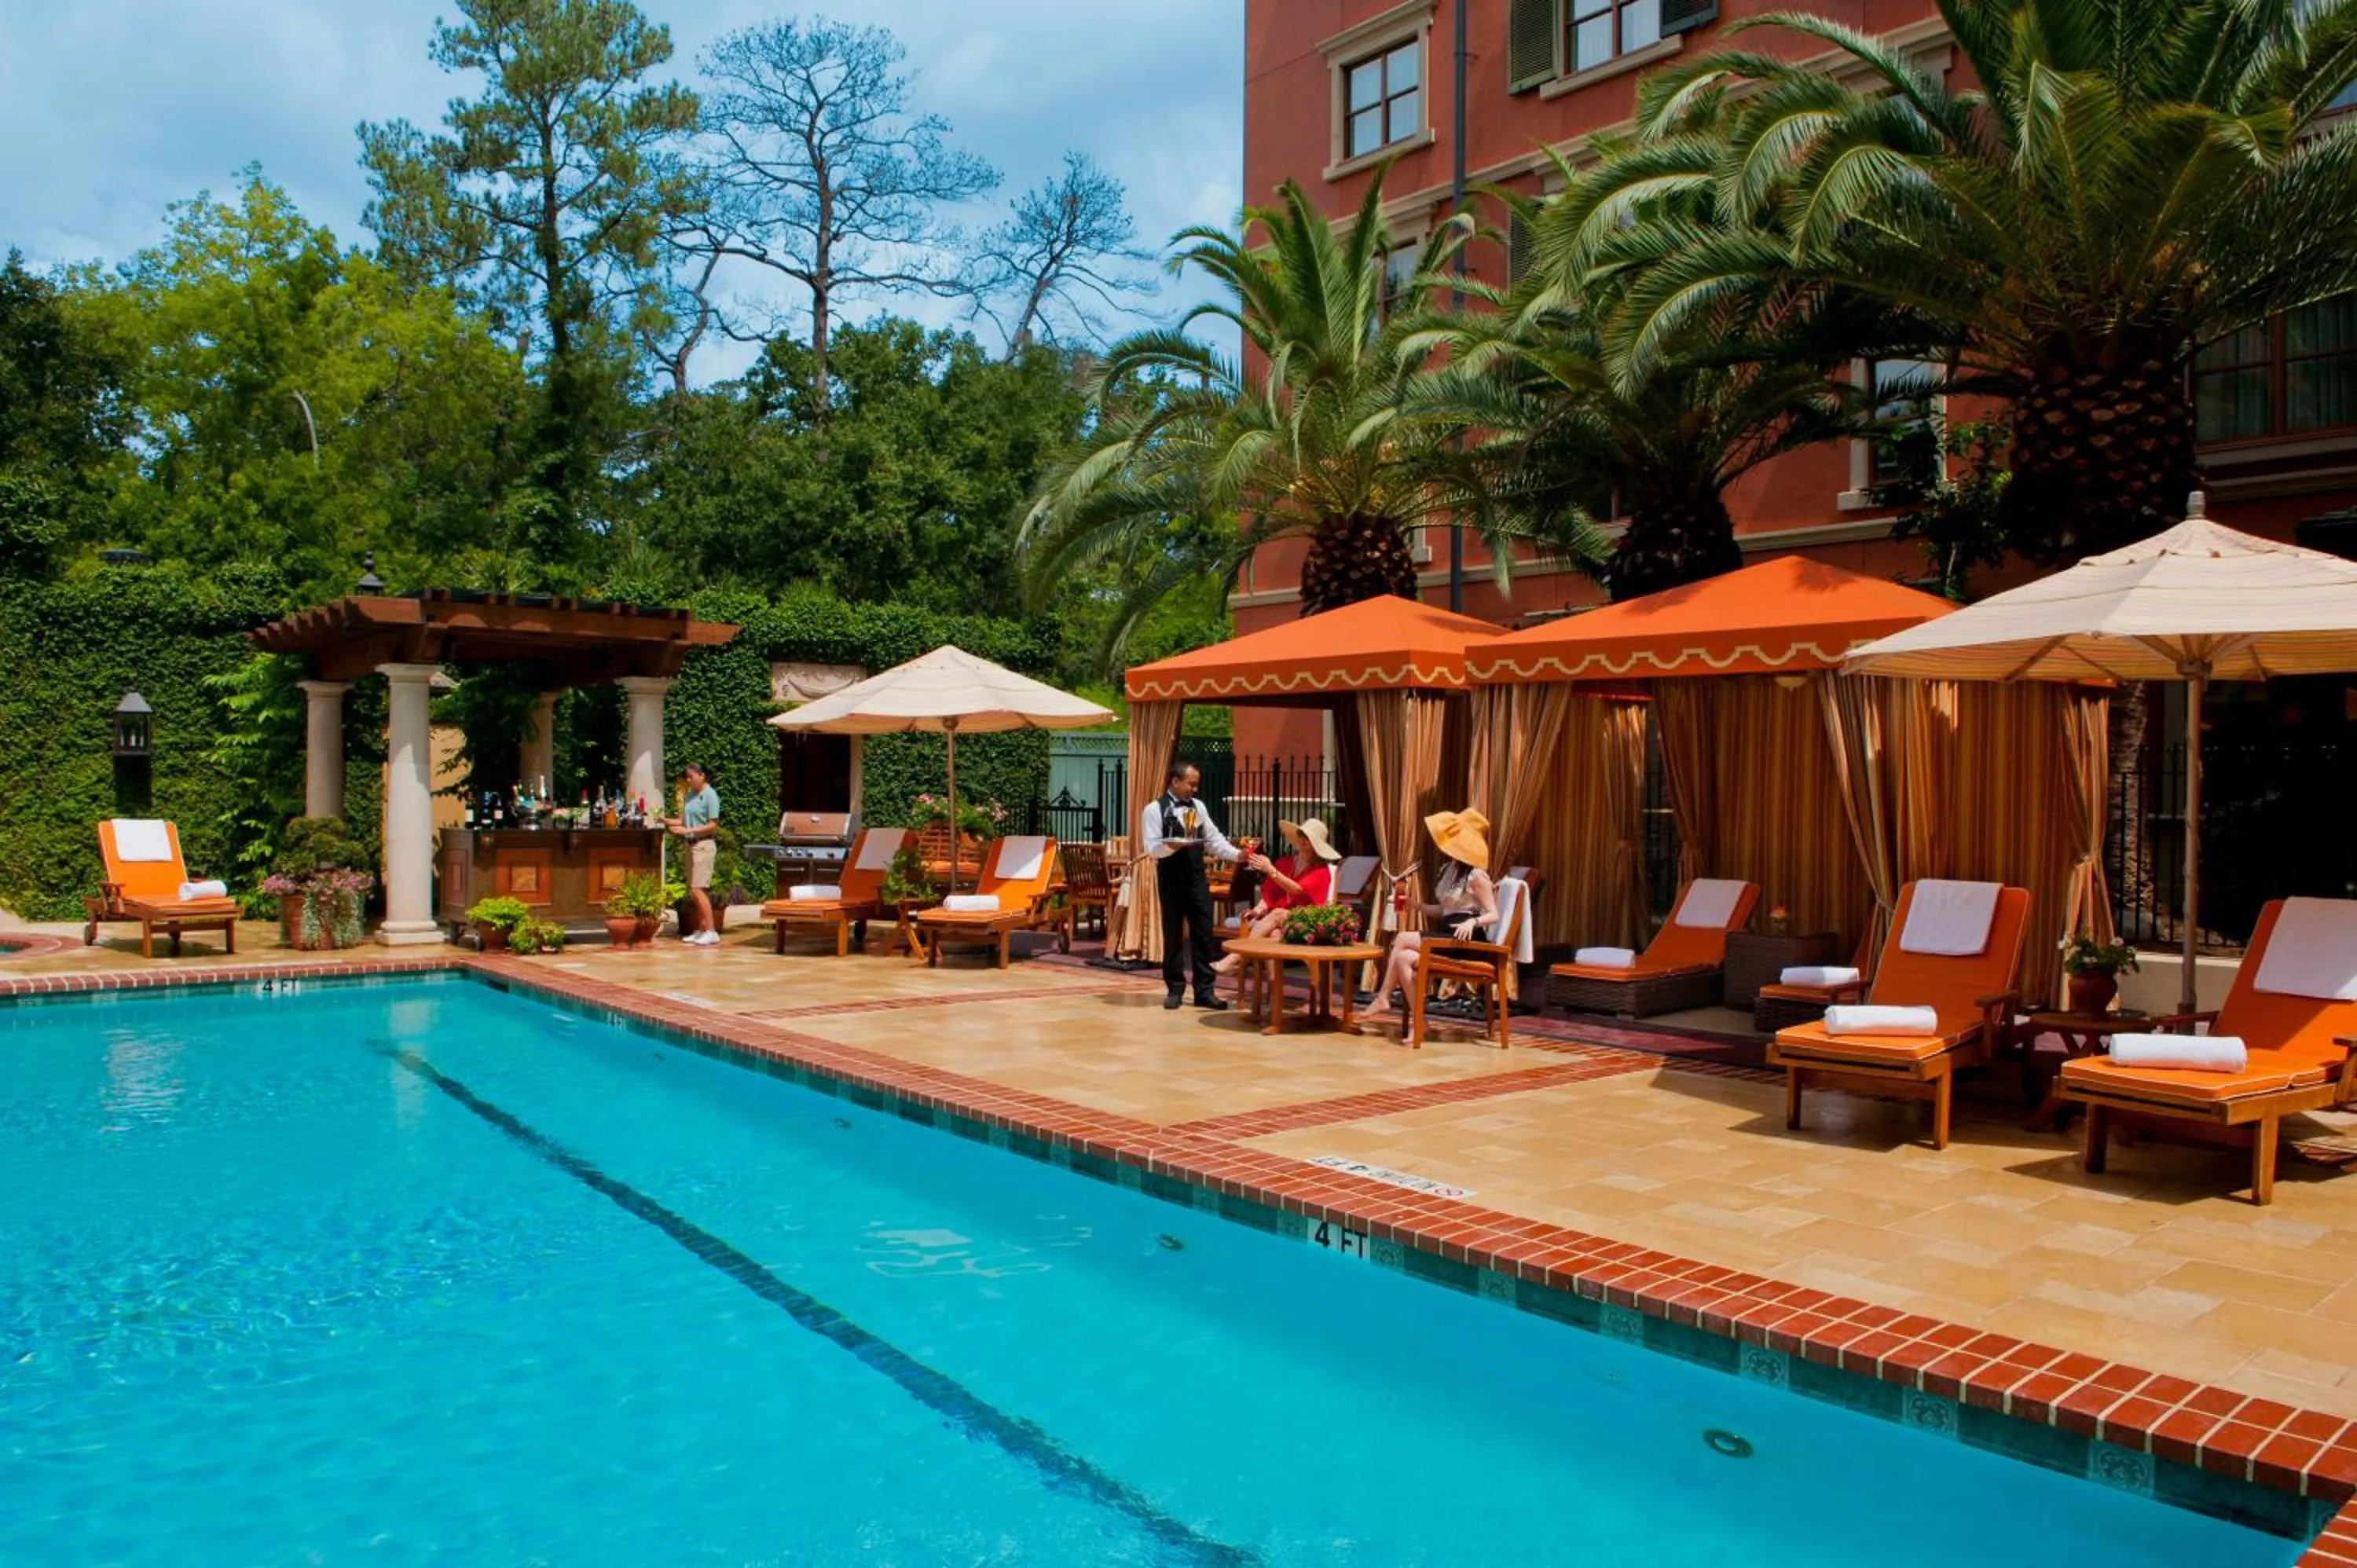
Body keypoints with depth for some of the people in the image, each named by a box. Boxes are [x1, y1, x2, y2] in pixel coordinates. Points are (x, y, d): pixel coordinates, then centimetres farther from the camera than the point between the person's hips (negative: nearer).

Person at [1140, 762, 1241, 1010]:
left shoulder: (1198, 807, 10)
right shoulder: (1155, 810, -7)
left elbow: (1214, 839, 9)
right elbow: (1151, 847, -13)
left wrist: (1238, 854, -5)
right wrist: (1173, 846, -31)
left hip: (1197, 876, 4)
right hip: (1171, 878, -4)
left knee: (1204, 932, 3)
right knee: (1173, 934, 6)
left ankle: (1205, 990, 9)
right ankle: (1175, 989, 17)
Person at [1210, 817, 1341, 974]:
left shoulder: (1321, 870, 3)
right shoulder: (1284, 864, 16)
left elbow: (1297, 889, -13)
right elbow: (1269, 894, 12)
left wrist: (1270, 870, -22)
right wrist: (1259, 909, -10)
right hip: (1276, 919, 3)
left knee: (1277, 915, -34)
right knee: (1273, 934, -34)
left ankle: (1234, 959, -40)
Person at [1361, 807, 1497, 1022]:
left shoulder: (1476, 875, -10)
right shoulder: (1449, 870, 15)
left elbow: (1493, 915, -13)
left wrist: (1473, 922, -32)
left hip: (1465, 939, -8)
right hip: (1446, 935, 8)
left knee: (1403, 939, -18)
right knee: (1403, 957, -16)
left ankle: (1383, 999, -7)